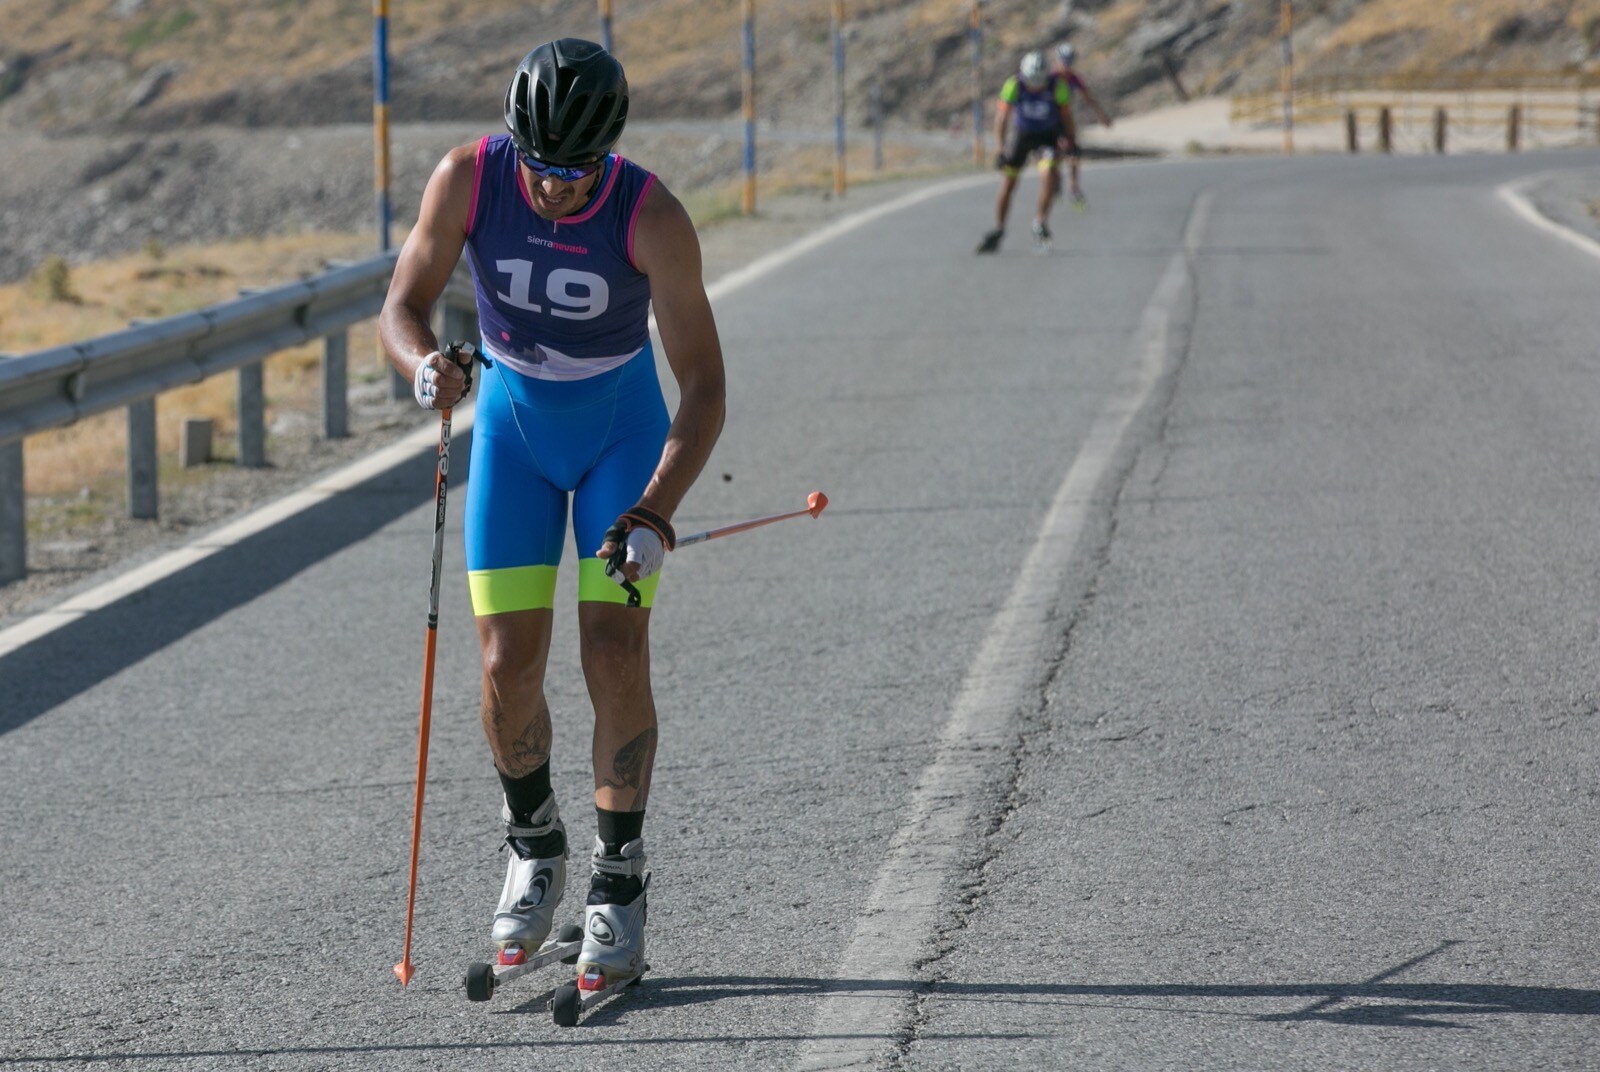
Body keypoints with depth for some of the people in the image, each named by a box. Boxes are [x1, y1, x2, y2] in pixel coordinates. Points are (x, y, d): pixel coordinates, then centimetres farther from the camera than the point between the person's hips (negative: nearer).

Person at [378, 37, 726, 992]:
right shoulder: (467, 179, -22)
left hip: (624, 432, -2)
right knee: (509, 668, -5)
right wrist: (425, 365, -36)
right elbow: (403, 306, -12)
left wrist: (654, 513, -37)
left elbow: (705, 387, -25)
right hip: (512, 428, 2)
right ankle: (535, 851, 21)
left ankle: (620, 884, 3)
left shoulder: (653, 217, -28)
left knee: (616, 656, -13)